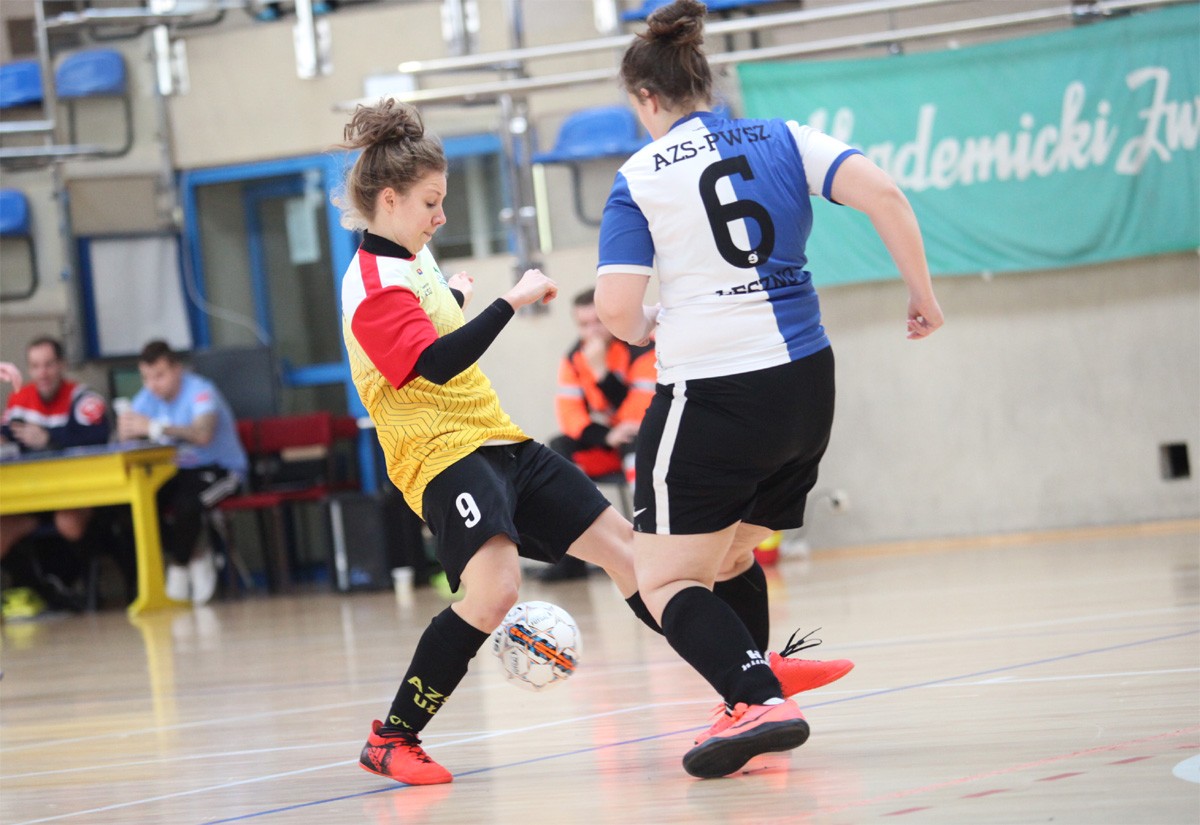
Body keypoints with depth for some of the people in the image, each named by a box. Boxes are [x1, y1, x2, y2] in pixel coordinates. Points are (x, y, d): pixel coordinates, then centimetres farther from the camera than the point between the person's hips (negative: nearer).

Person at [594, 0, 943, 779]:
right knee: (729, 557, 23)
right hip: (805, 386, 5)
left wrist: (646, 327, 12)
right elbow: (882, 195, -7)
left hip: (710, 393, -5)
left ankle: (761, 700, -20)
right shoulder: (786, 140, 6)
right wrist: (923, 291, 3)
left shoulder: (640, 178, -3)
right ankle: (751, 712, 22)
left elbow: (617, 306, -10)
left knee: (667, 580, 1)